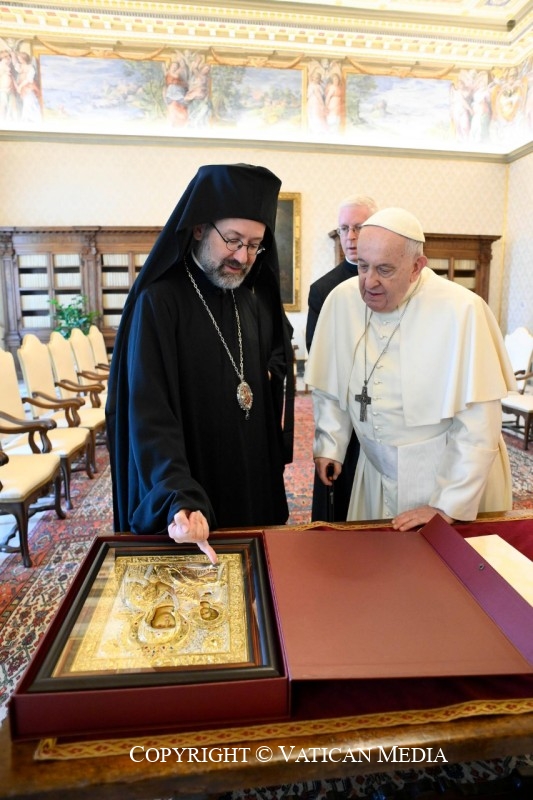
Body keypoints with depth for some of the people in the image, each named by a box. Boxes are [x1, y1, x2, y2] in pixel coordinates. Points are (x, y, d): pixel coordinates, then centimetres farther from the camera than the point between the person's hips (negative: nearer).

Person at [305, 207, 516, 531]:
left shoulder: (461, 310, -22)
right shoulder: (342, 300, -9)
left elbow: (479, 423, -19)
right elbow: (330, 388, 3)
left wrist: (449, 505, -17)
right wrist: (329, 445, 0)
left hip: (454, 477, -3)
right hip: (378, 479, 4)